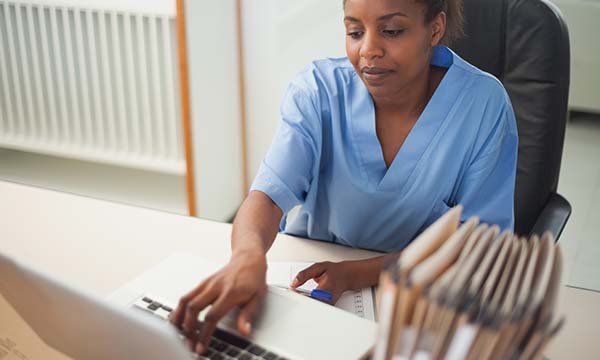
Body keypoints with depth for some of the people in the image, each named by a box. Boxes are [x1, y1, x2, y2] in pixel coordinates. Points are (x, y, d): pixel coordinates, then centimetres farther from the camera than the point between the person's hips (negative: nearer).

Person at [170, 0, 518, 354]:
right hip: (311, 267, 1)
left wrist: (357, 273, -29)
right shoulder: (318, 89, -13)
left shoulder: (483, 103, -15)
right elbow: (270, 194, -25)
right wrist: (248, 257, -50)